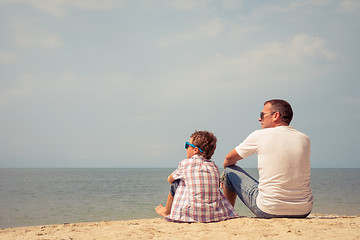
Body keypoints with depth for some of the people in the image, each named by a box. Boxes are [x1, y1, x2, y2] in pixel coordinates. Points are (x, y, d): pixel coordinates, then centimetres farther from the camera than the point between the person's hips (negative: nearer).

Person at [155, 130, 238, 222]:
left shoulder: (185, 163, 1)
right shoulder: (214, 166, 10)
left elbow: (170, 179, 18)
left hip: (192, 214, -3)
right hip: (215, 214, 4)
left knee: (176, 183, 17)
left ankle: (166, 211, 37)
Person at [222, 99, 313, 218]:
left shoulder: (259, 136, -7)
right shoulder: (305, 140, 5)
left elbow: (229, 159, 8)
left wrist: (225, 174, 31)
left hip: (268, 211, -4)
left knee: (230, 171, 14)